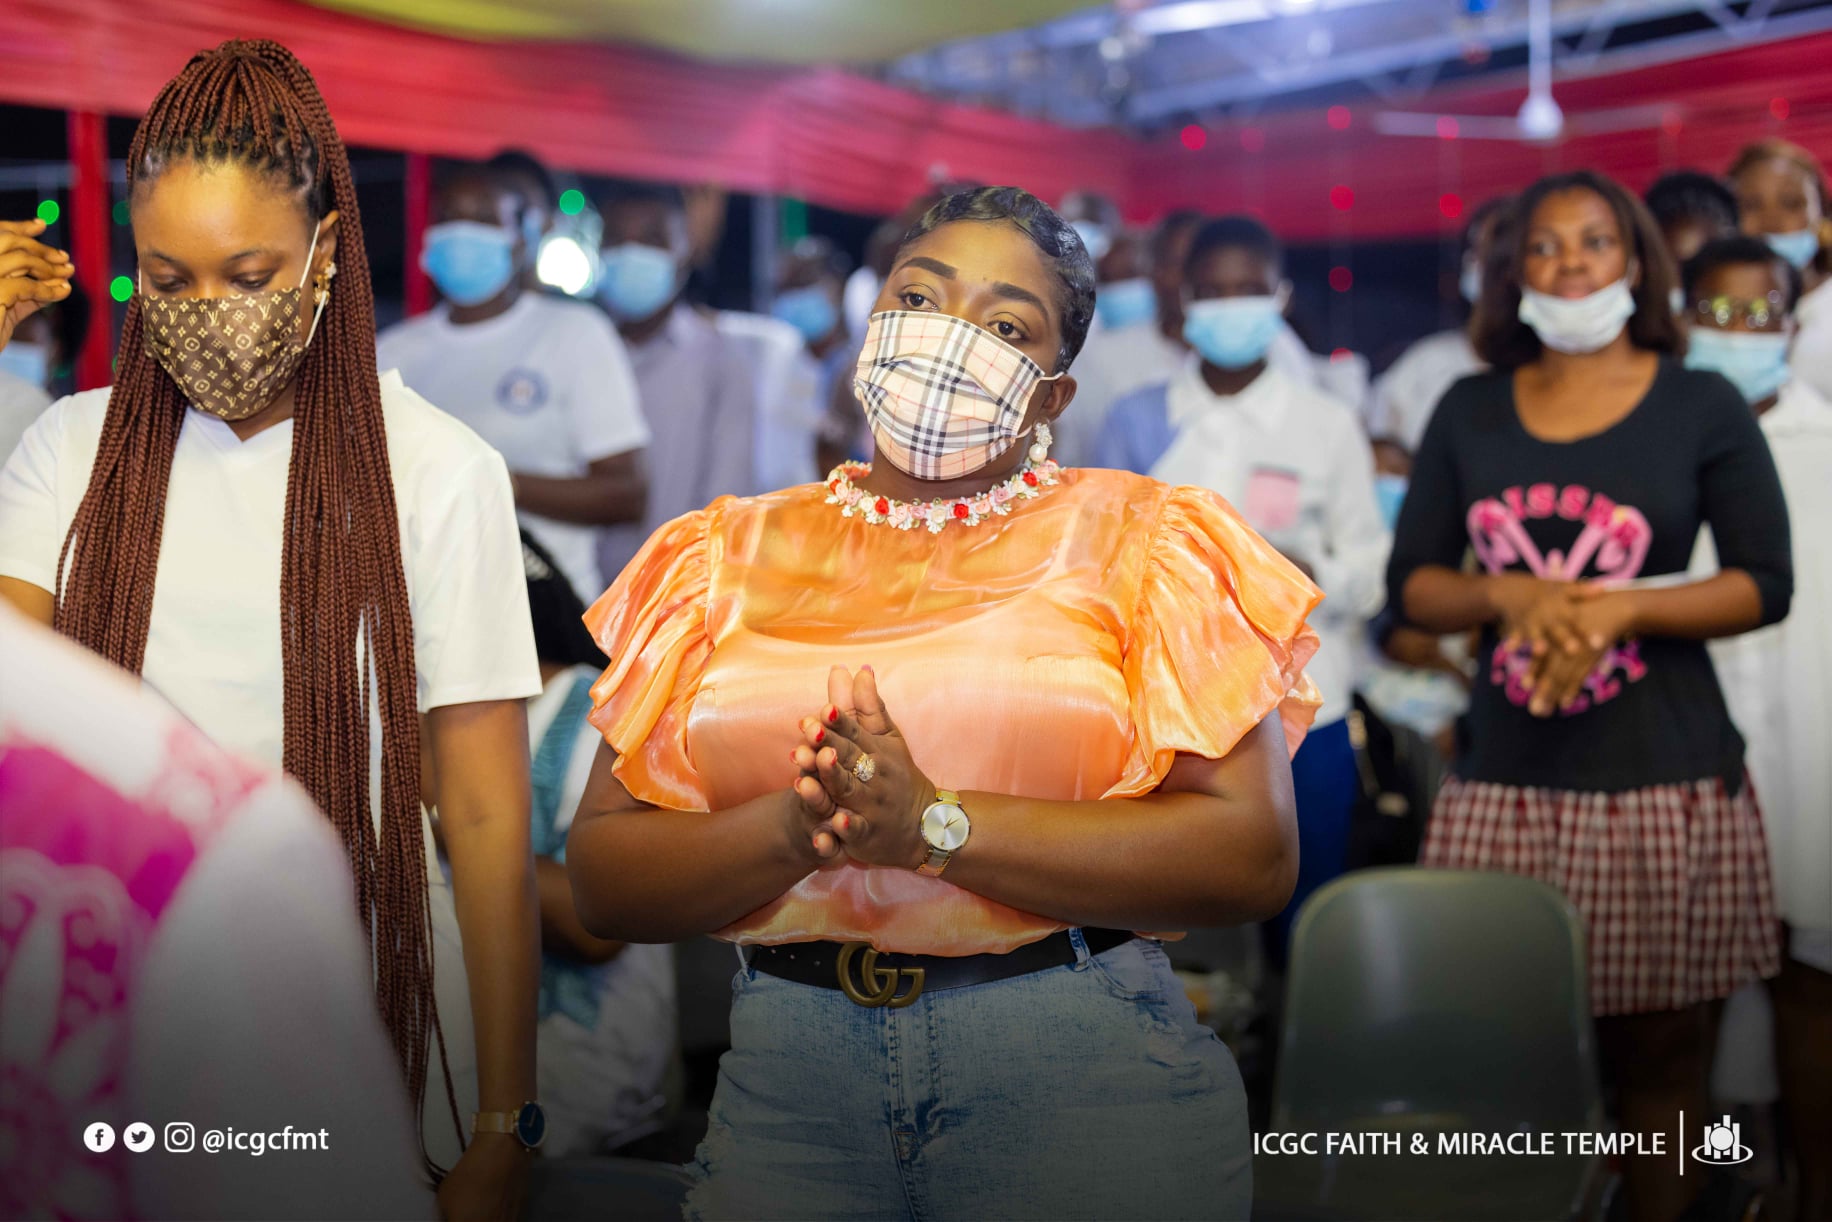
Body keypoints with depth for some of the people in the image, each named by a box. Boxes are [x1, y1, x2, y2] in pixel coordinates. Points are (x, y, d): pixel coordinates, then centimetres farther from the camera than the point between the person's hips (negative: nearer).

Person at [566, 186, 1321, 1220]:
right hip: (787, 1067, 2)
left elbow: (1254, 853, -11)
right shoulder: (729, 557, 8)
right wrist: (794, 829, -16)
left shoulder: (1143, 543, 1)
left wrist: (936, 823, -17)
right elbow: (603, 878, 4)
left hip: (1085, 1068, -2)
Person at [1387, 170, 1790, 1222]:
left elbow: (1767, 585, 0)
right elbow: (1412, 584, 9)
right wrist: (1510, 594, -11)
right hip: (1504, 777, 2)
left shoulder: (1703, 407, 3)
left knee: (1657, 1042, 5)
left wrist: (1621, 606, -14)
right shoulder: (1469, 411, 10)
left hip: (1663, 779, -2)